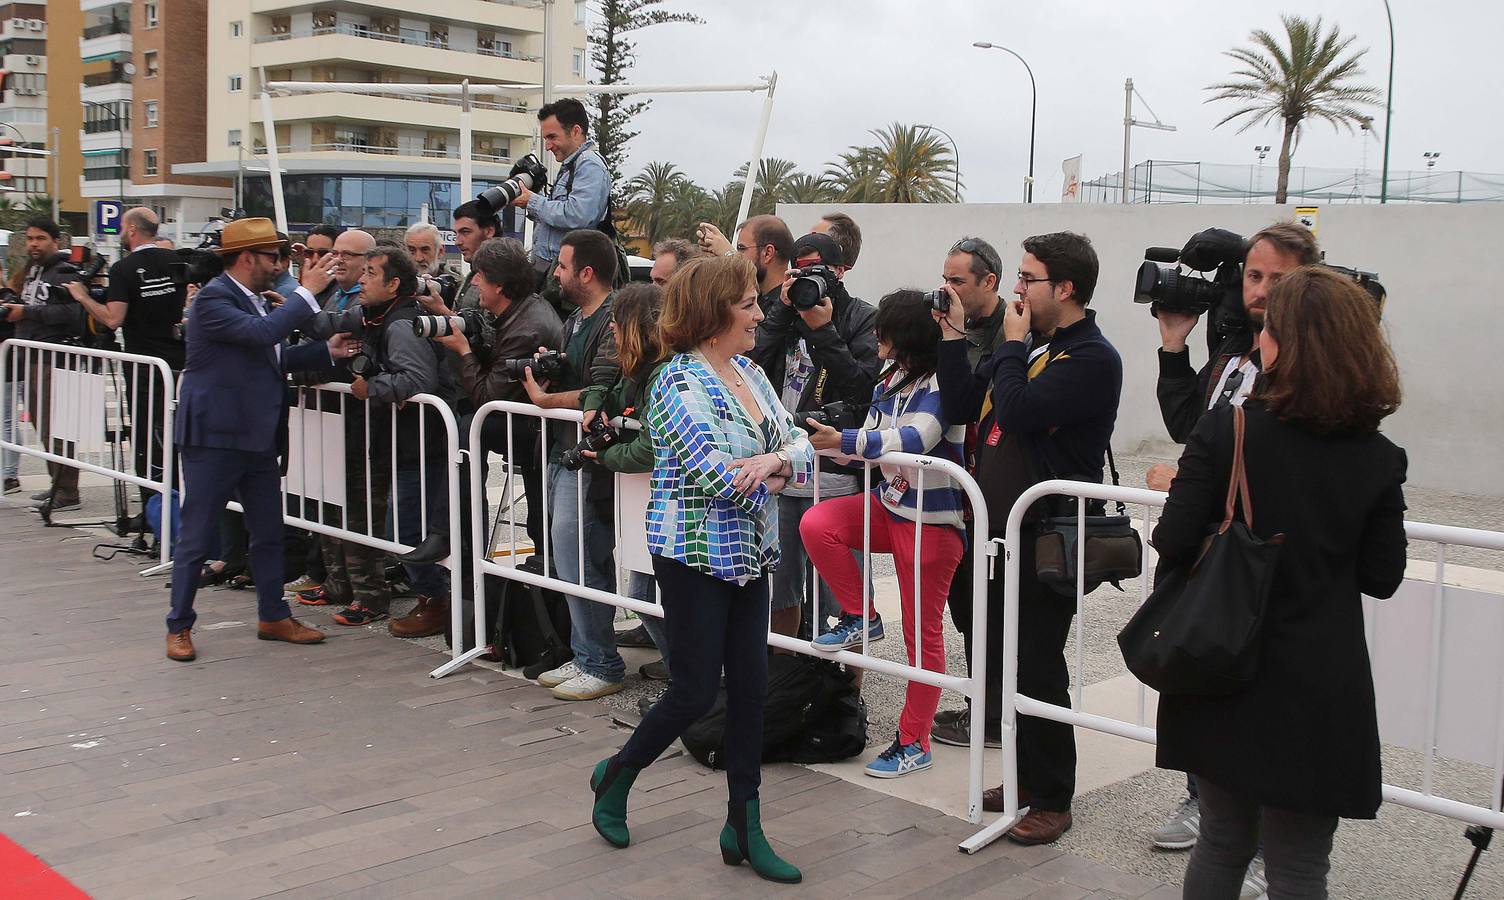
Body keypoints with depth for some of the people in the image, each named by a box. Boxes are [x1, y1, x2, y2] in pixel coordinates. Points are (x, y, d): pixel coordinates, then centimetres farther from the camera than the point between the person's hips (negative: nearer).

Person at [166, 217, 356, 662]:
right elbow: (261, 333, -29)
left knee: (268, 532, 14)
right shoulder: (213, 299, -15)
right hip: (214, 436, -9)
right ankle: (179, 626, 13)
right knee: (197, 536, 1)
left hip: (258, 437, 9)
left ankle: (273, 616, 26)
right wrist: (306, 293, -21)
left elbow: (274, 356, 19)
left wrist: (327, 351, 7)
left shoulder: (257, 300, 14)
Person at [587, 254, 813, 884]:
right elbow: (711, 474, -22)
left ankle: (743, 827, 16)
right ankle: (617, 775, 26)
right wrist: (770, 483, -7)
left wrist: (777, 459, -16)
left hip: (749, 558, 7)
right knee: (696, 691, 0)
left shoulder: (748, 372, 10)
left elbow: (801, 445, 6)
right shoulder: (681, 382, -14)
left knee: (750, 688, 7)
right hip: (696, 555, -7)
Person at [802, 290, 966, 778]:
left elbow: (913, 438, -30)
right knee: (816, 524, -17)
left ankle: (914, 743, 12)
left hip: (932, 519, -8)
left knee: (923, 632, 0)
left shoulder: (940, 385, -17)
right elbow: (875, 442, 12)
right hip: (890, 505, 8)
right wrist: (823, 441, -1)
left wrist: (844, 440, -30)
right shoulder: (890, 379, 7)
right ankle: (860, 618, 2)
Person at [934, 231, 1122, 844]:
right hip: (1001, 528, 9)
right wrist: (953, 337, 6)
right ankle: (1025, 777, 31)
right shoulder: (1028, 347, 14)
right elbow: (961, 407, 13)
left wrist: (1013, 344, -11)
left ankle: (1052, 800, 13)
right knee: (1000, 664, 16)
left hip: (1047, 537, -9)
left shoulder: (1093, 359, -14)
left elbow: (1018, 411, -26)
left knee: (1037, 672, -1)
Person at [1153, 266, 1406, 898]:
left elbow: (1173, 544, -15)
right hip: (1317, 692, 0)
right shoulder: (1378, 460, -7)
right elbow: (1382, 578, -1)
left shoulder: (1224, 430, -13)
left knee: (1223, 845, 19)